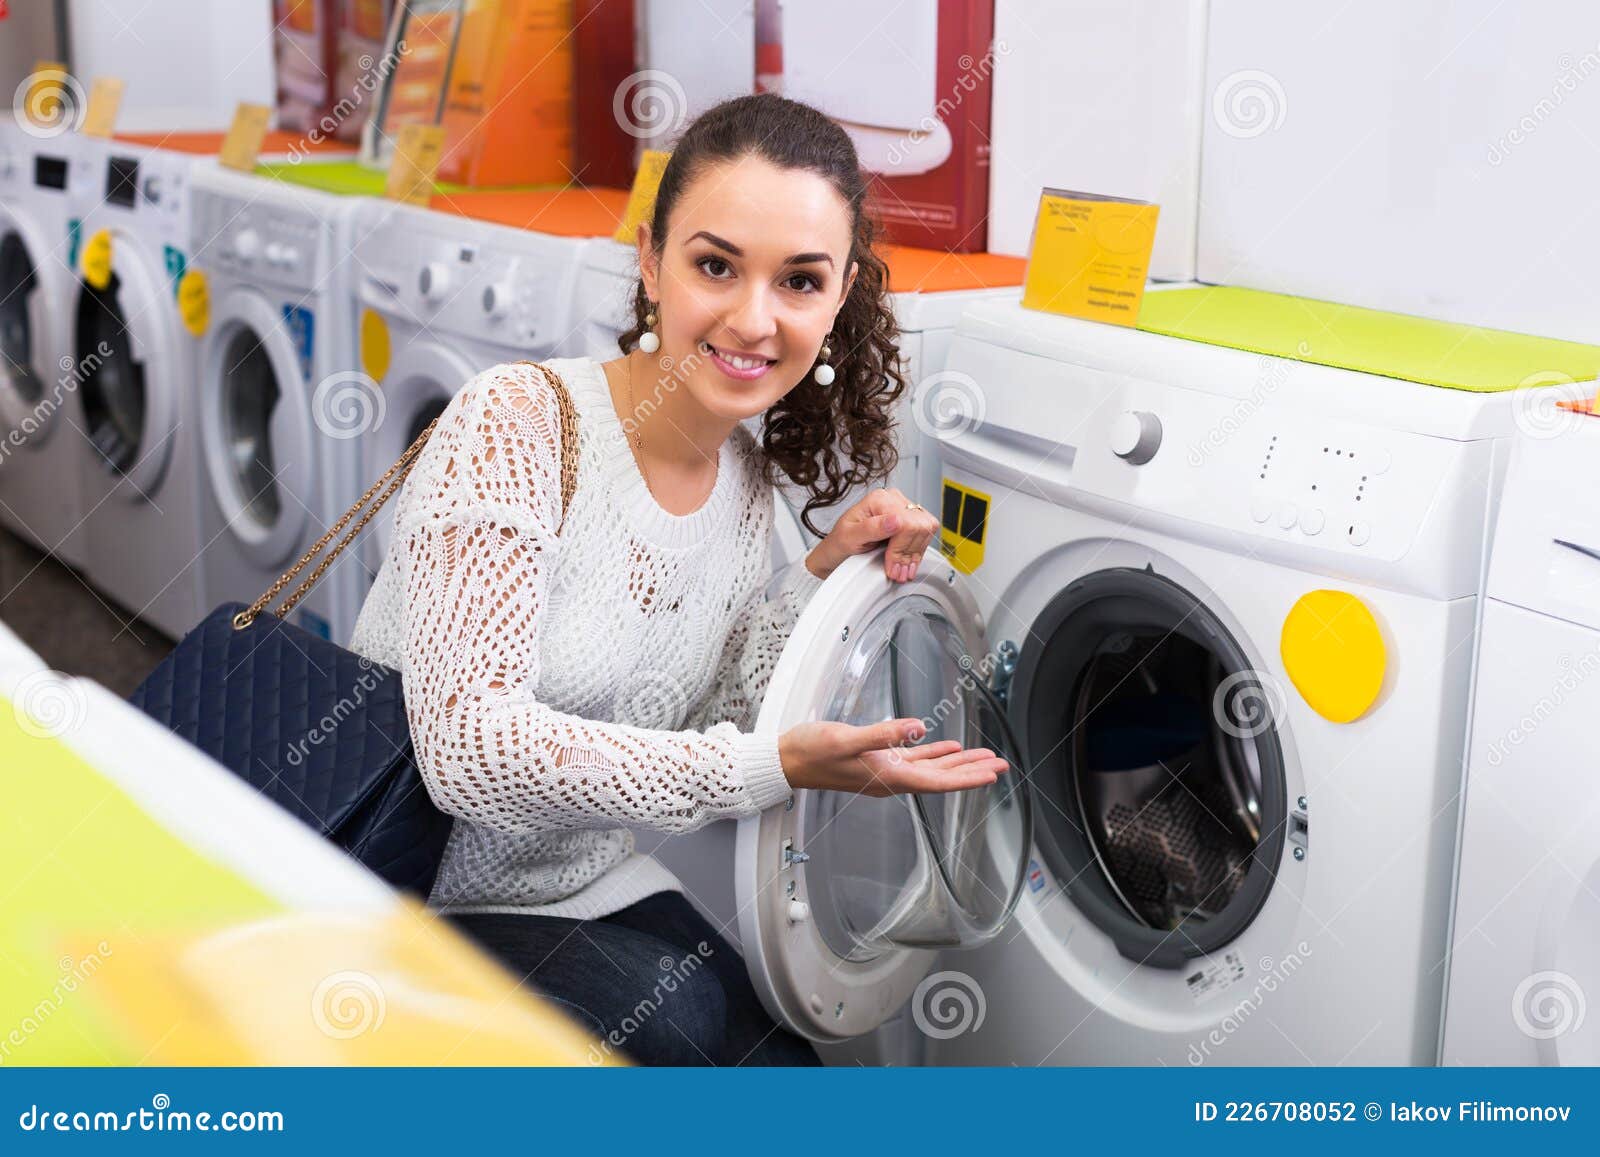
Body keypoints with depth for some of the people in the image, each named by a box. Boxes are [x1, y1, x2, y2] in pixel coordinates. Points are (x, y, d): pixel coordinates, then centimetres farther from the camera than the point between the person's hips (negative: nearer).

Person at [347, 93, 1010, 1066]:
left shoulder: (752, 483, 1)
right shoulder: (518, 423, -21)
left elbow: (718, 735, 2)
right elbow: (470, 745, -28)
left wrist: (821, 576, -10)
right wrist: (776, 766, -31)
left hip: (587, 881, 6)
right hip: (409, 900, -6)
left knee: (784, 1060, -14)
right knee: (685, 1019, -24)